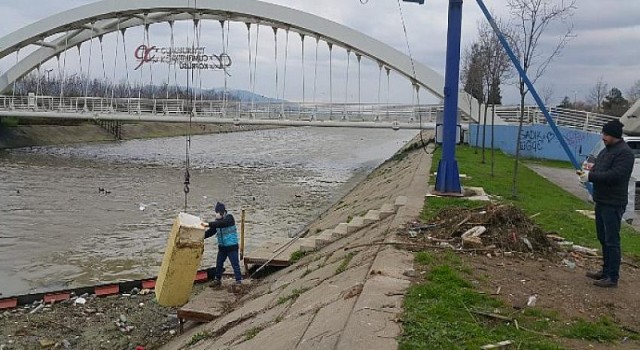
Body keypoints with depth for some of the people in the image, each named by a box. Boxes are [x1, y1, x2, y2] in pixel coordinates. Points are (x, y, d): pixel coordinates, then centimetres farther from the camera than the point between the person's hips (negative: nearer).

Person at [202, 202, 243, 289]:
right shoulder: (217, 221, 5)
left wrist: (208, 224, -42)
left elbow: (222, 223, -35)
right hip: (222, 247, 7)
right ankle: (217, 280, 31)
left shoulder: (229, 218, -15)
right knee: (219, 264, 16)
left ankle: (239, 281, 2)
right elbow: (211, 231, 7)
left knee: (235, 264, -4)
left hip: (232, 246, -7)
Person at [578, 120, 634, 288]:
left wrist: (590, 176, -23)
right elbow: (598, 170, 19)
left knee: (612, 240, -5)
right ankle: (606, 271, 29)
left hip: (613, 204, -10)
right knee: (603, 238, 17)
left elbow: (615, 175, -26)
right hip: (601, 201, 10)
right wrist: (587, 173, -3)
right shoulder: (606, 150, 14)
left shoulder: (624, 153, -16)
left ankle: (613, 277, 1)